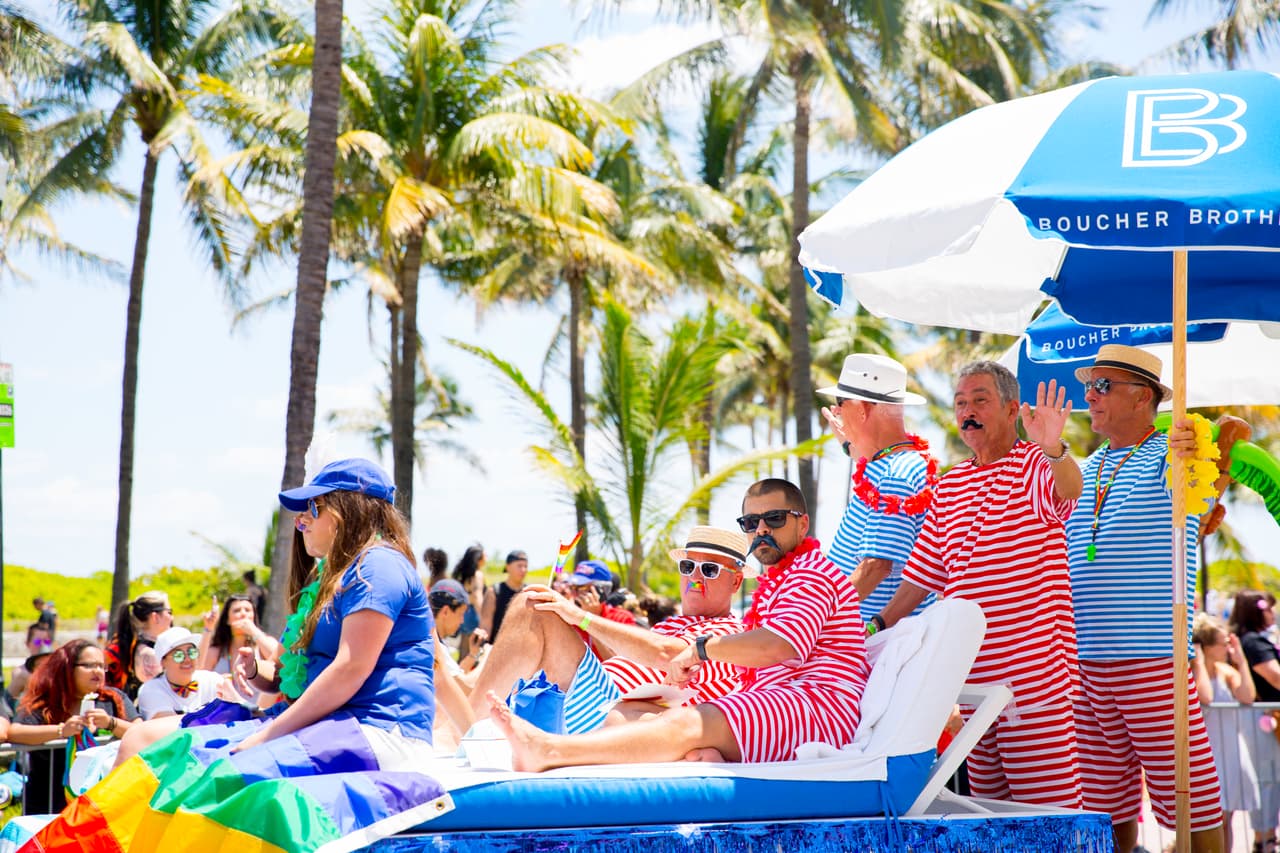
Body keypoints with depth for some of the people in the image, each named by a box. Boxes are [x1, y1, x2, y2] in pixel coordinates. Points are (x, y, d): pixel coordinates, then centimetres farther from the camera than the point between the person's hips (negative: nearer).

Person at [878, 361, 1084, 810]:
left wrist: (1053, 448, -48)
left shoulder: (1033, 463, -3)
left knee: (1049, 806, -8)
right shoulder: (949, 485, 16)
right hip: (972, 675, 7)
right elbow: (923, 574, 20)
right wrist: (879, 626, 11)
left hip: (1033, 669, -7)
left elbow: (1068, 488, -28)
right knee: (988, 803, 9)